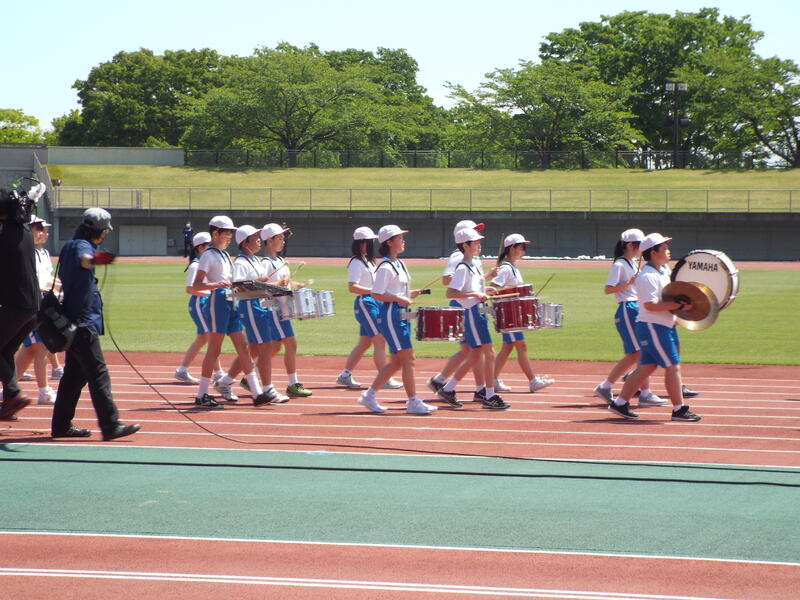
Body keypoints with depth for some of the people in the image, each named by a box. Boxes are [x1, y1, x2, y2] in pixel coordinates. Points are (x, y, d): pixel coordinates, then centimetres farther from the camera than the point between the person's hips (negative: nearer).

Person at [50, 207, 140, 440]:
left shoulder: (70, 246, 18)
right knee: (97, 373, -14)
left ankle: (61, 425, 16)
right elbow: (83, 259, -41)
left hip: (73, 320, 11)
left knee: (75, 374, 13)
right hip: (83, 321, -11)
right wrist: (94, 259, -63)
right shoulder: (81, 246, -14)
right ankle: (110, 426, -19)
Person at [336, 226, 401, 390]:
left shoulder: (368, 261, 17)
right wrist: (374, 291, -27)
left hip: (375, 302, 10)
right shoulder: (356, 263, -12)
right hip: (365, 303, -10)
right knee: (380, 341, -10)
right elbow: (352, 287, -22)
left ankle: (345, 375, 18)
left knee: (365, 343, 12)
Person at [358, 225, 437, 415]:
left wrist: (410, 294, 9)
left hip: (401, 315, 10)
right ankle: (413, 403, -4)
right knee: (408, 359, -8)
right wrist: (399, 299, -22)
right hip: (391, 315, -10)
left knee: (397, 362, 12)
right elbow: (377, 294, -18)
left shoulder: (399, 264, 15)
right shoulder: (385, 267, -14)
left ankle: (369, 395, 19)